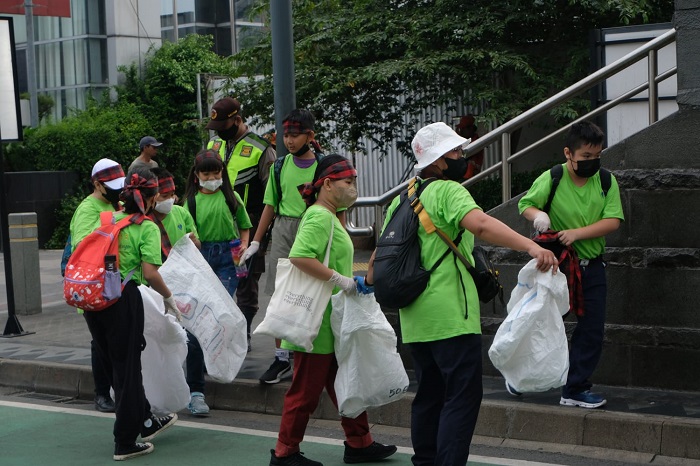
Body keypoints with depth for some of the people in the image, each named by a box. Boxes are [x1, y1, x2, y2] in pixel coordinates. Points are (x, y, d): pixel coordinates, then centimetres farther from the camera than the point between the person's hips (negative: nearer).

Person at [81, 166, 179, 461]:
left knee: (117, 363, 19)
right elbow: (150, 274, -15)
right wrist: (168, 298, -1)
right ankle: (125, 444, 12)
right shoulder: (147, 227, -7)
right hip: (123, 299, -6)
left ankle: (146, 422, 34)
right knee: (127, 368, 5)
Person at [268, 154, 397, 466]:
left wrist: (349, 283, 16)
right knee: (306, 390, -1)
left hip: (332, 322, 11)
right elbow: (299, 256, -29)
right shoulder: (319, 216, -16)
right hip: (318, 321, -11)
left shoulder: (329, 217, 16)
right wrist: (339, 279, -25)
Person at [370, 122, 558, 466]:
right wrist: (531, 246, -38)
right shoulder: (448, 191, -10)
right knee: (463, 396, -7)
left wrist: (369, 283, 37)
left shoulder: (401, 199, 15)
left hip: (415, 318, 9)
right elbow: (480, 224, -29)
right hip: (450, 315, -9)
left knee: (430, 394, 17)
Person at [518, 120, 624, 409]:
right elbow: (525, 204, -2)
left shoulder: (606, 181, -4)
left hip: (591, 266, 3)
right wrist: (537, 214, -26)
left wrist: (577, 233, -23)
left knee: (592, 329, 2)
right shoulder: (551, 179, -11)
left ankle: (575, 389, 13)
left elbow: (613, 221, -11)